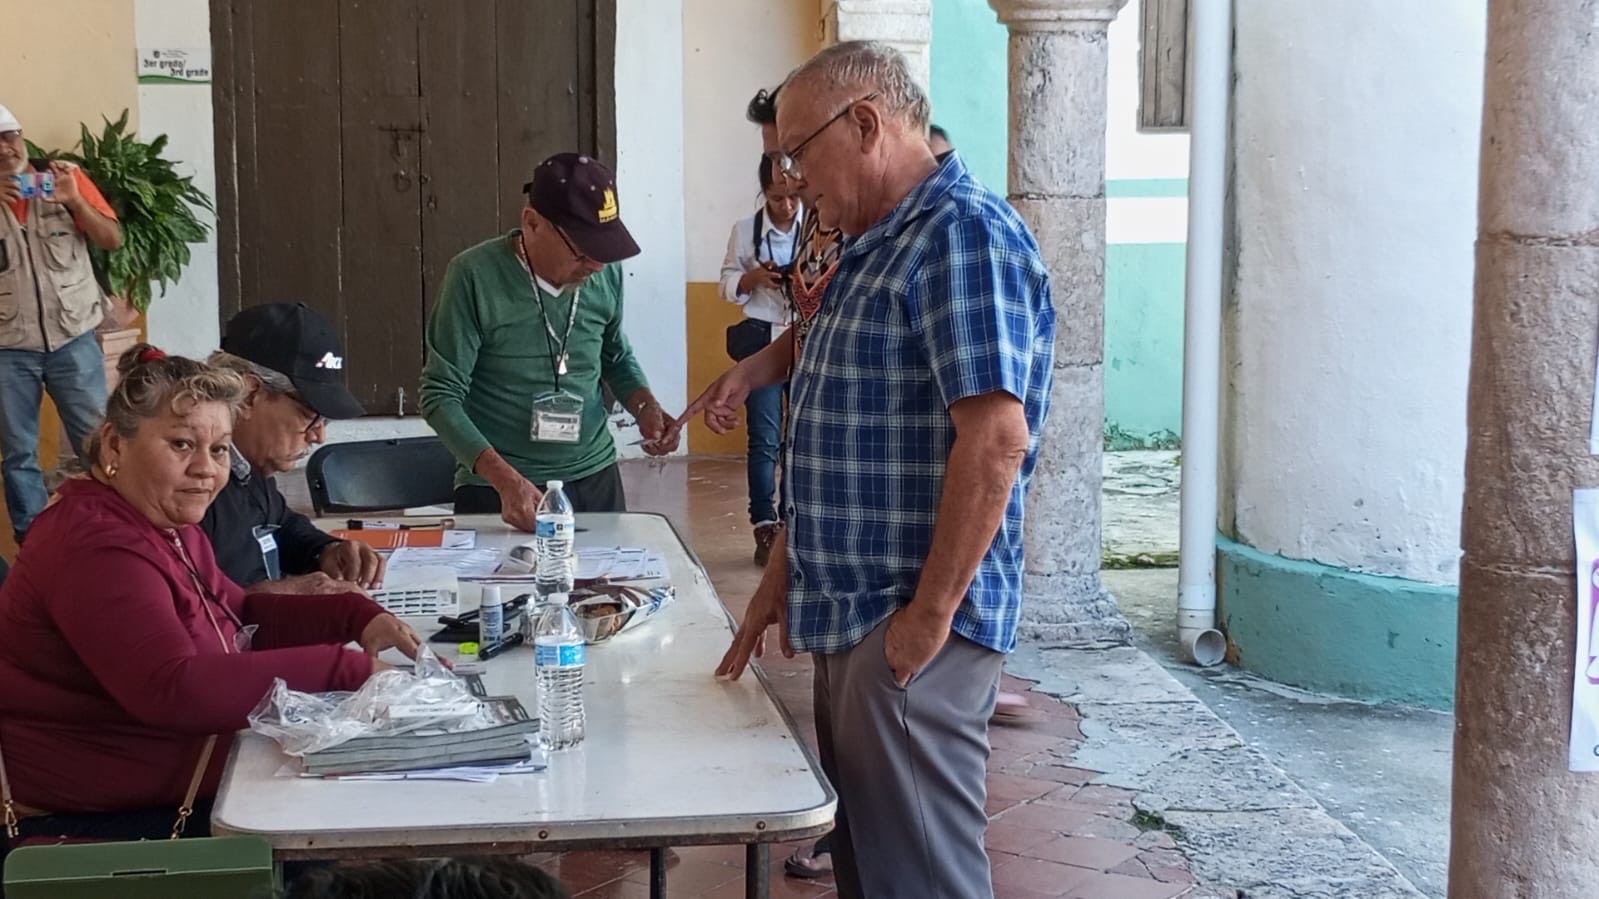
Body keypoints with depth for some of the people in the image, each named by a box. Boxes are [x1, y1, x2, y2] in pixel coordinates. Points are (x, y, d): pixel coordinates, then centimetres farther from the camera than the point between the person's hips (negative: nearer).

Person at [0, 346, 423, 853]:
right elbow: (175, 690, -34)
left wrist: (357, 615, 1)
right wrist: (347, 669, -31)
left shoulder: (165, 525, 10)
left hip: (185, 793, 10)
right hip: (97, 823, -10)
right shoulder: (97, 548, -24)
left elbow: (240, 616, 18)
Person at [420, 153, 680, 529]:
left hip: (595, 480, 4)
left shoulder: (606, 274, -3)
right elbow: (441, 396, -16)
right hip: (496, 489, -4)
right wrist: (506, 479, -27)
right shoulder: (475, 277, -16)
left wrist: (645, 406, -4)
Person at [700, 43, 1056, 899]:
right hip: (851, 617, 10)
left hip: (909, 629, -10)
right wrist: (782, 580, 21)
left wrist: (930, 614, -22)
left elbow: (995, 440, -24)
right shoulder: (879, 247, 16)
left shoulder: (962, 235, -16)